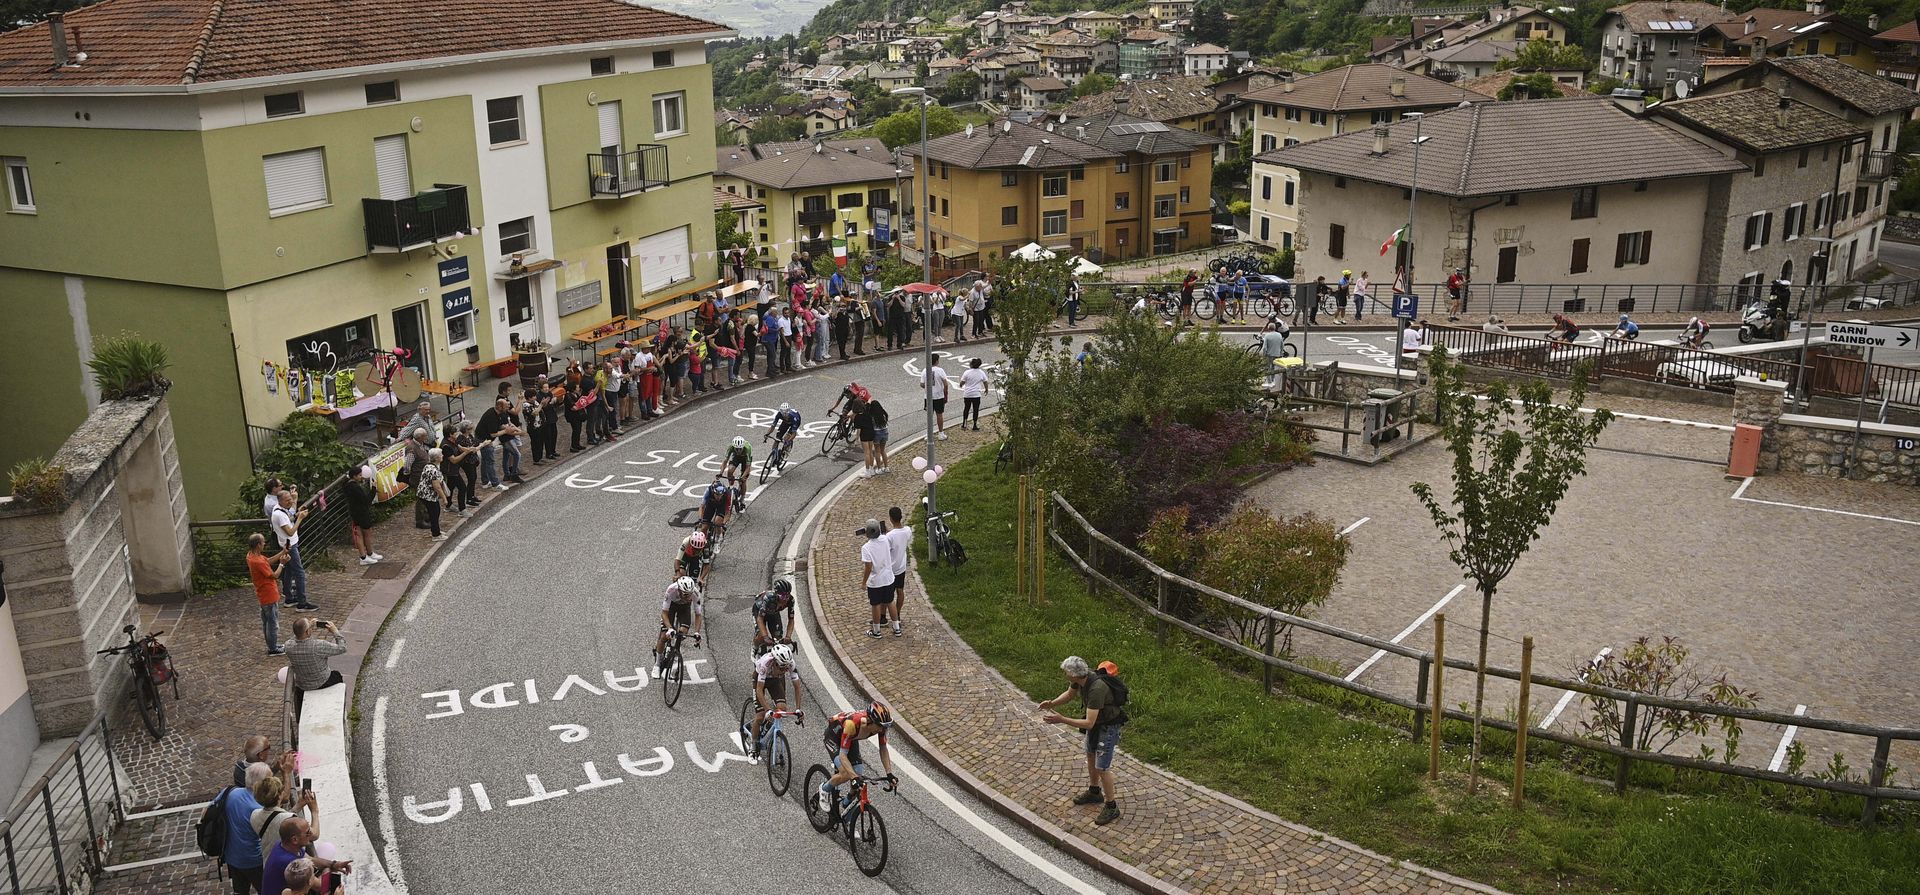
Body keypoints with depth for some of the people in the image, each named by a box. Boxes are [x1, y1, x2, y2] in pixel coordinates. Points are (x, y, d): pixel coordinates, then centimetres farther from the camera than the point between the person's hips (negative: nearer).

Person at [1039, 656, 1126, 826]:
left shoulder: (1096, 689, -40)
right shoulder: (1080, 678, -15)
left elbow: (1089, 723, -39)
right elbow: (1069, 694, 6)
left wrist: (1061, 720, -38)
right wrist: (1052, 703, -13)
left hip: (1109, 726, -9)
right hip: (1096, 721, 9)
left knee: (1102, 767, -4)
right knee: (1091, 756, 23)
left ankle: (1112, 807, 12)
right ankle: (1094, 793, 44)